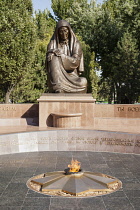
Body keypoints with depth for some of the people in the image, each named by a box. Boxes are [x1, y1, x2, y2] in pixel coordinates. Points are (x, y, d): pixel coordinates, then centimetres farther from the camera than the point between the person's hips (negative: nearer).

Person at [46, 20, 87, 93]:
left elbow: (75, 61, -8)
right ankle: (57, 88, -37)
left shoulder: (75, 44, 5)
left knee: (83, 82, -32)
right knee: (54, 58, -30)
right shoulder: (53, 44, 8)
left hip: (71, 76, 0)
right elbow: (49, 59, -7)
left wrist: (61, 55, -16)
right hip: (57, 77, 1)